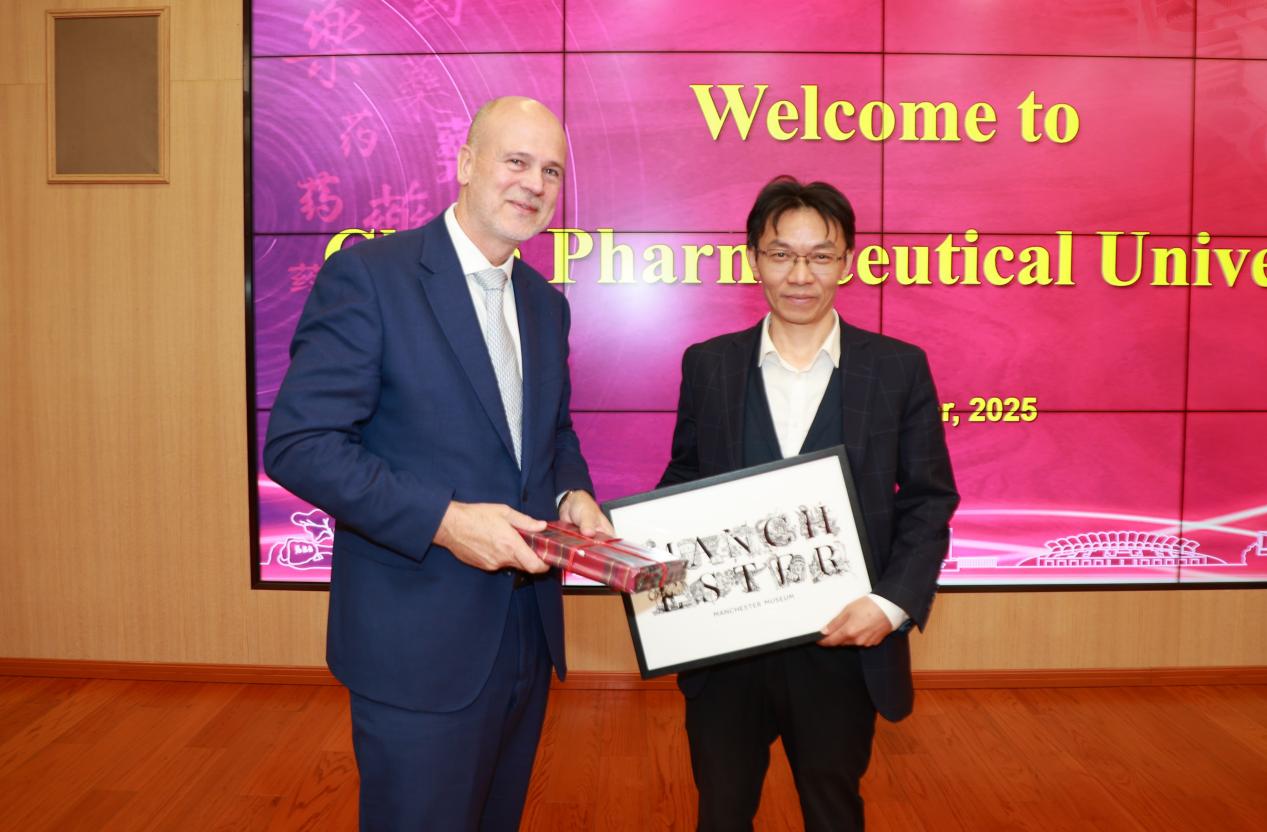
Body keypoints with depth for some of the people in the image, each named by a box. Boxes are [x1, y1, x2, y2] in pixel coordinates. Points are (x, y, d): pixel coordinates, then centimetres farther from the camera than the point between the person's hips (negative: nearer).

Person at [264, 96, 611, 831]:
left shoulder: (546, 302, 10)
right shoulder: (367, 275, -12)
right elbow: (298, 443, -17)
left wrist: (573, 494, -2)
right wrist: (443, 520, -25)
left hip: (529, 633, 7)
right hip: (420, 642, -7)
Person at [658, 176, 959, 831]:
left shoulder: (899, 367, -2)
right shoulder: (707, 365, 2)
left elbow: (929, 499, 0)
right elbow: (682, 485, 7)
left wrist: (893, 603, -14)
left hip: (844, 646, 0)